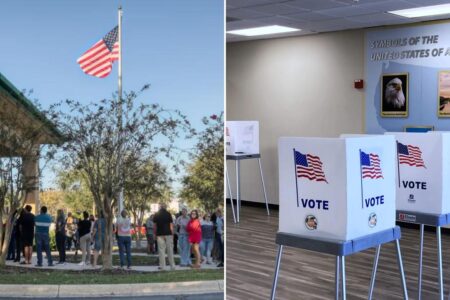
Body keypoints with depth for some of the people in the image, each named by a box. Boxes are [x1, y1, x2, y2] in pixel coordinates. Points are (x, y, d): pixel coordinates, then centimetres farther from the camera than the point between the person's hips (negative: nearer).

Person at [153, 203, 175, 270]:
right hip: (168, 234, -1)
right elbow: (171, 225, -1)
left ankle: (162, 266, 0)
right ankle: (172, 266, 7)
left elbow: (155, 226, 4)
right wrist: (172, 233, 5)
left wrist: (155, 234, 12)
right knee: (170, 250, 4)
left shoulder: (156, 215, 4)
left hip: (160, 234, 1)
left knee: (161, 250, 3)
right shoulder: (168, 214, 0)